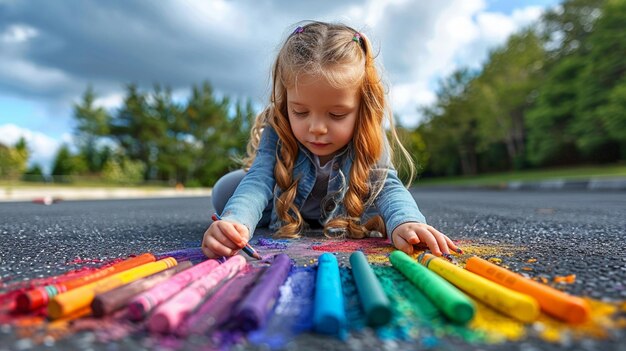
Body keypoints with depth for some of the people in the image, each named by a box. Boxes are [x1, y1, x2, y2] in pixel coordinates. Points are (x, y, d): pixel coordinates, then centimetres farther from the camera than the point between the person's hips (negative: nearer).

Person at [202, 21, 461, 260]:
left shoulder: (369, 141, -30)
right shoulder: (276, 134, -32)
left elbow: (388, 186, -38)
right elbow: (258, 181, -43)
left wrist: (404, 222, -62)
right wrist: (235, 221, -65)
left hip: (343, 218, 0)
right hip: (285, 209, 1)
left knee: (377, 217, -24)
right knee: (225, 190, -15)